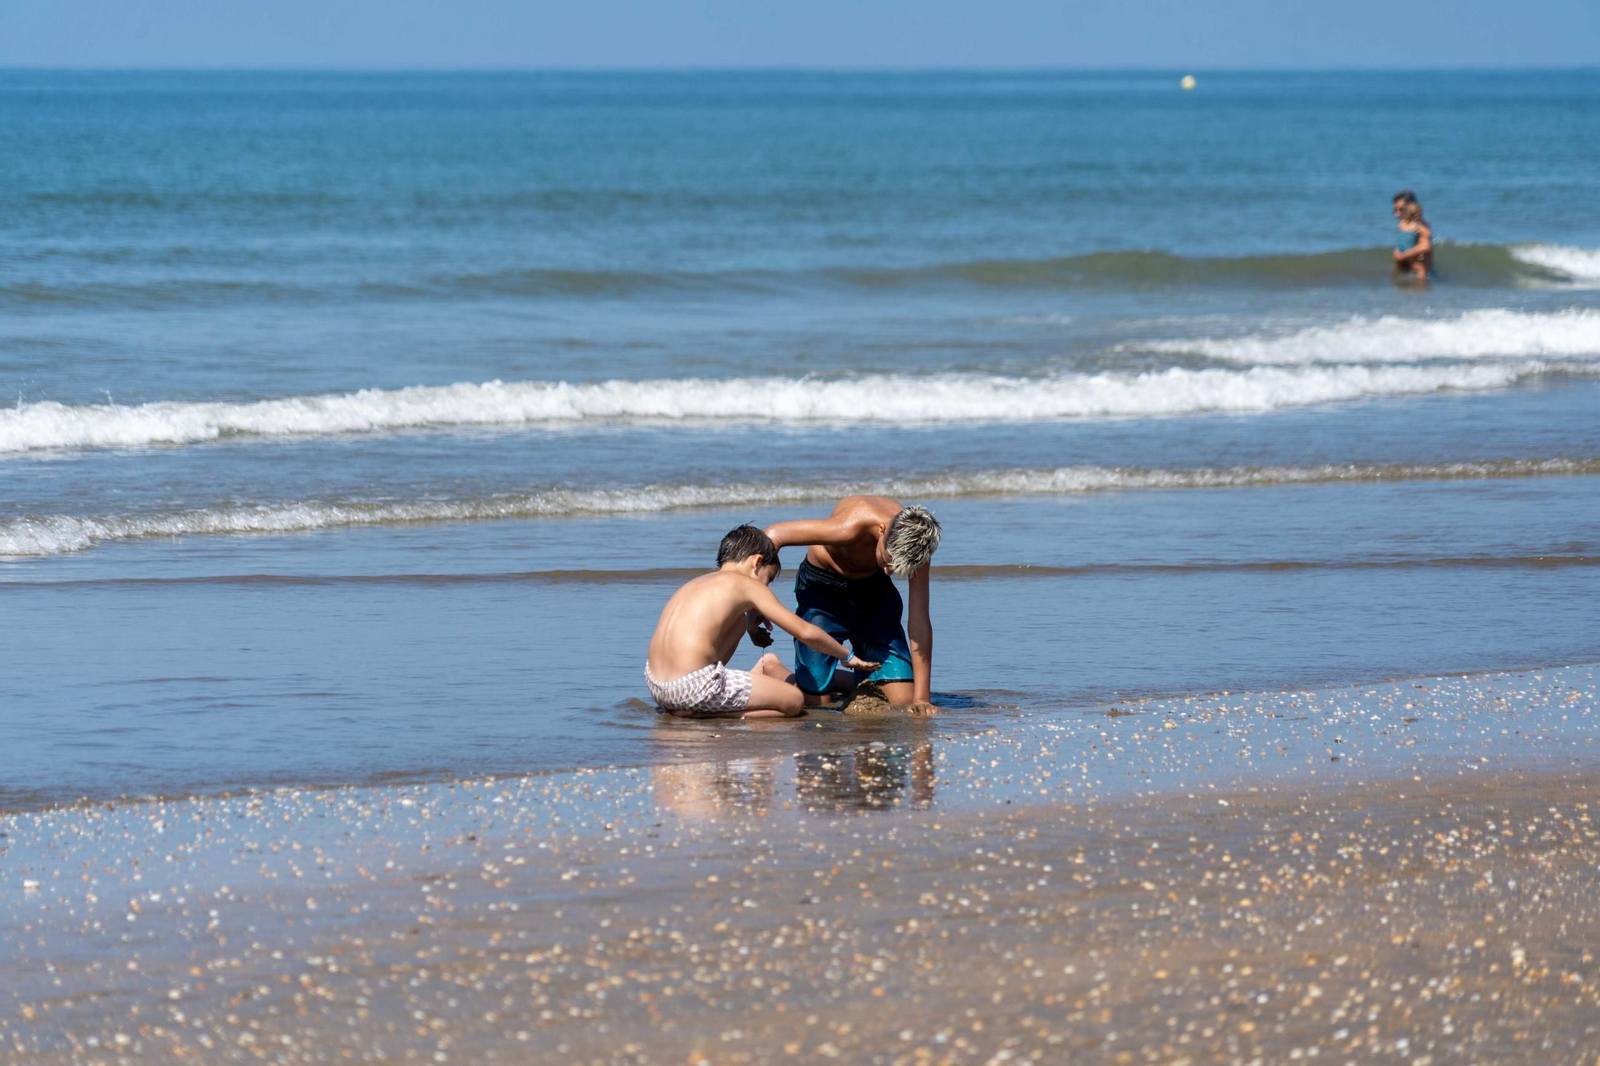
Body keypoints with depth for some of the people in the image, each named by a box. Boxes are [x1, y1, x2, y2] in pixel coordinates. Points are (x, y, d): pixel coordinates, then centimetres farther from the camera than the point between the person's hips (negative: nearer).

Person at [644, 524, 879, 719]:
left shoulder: (697, 583, 22)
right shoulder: (747, 585, 2)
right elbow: (805, 632, 4)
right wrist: (847, 657, 18)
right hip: (692, 686, -9)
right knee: (794, 701, 2)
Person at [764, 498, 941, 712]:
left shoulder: (915, 546, -25)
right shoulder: (849, 528, -38)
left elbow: (920, 622, -21)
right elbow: (773, 535, -30)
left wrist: (922, 698, -24)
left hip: (873, 589, 3)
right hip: (821, 588, -3)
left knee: (903, 699, -7)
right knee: (815, 698, -10)